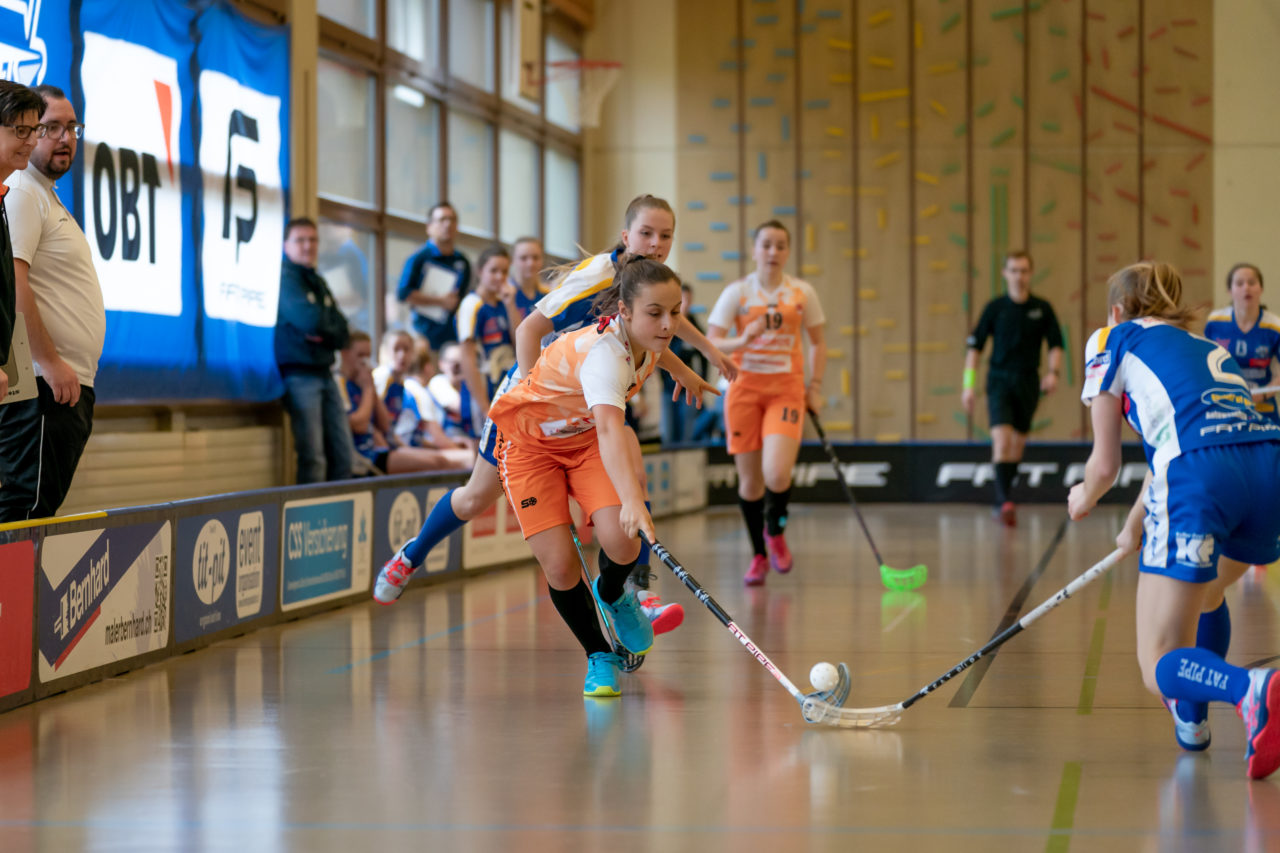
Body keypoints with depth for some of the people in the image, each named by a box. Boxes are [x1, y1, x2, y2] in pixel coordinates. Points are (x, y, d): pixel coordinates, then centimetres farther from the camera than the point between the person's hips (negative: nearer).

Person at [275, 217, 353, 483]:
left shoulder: (318, 282, 19)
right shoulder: (284, 278, -6)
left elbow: (342, 334, 11)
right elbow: (309, 320, -19)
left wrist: (323, 331, -10)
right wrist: (331, 327, 1)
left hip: (323, 371, 8)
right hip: (298, 374, -8)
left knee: (342, 453, 5)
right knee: (312, 457, -13)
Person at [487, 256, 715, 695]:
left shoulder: (645, 337, -15)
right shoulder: (604, 353, -39)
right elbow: (609, 430, -55)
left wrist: (683, 372, 33)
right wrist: (631, 499, -70)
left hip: (585, 437, 5)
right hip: (528, 441, -5)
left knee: (622, 542, -19)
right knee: (559, 566, -15)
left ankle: (613, 595, 17)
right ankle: (599, 658, 10)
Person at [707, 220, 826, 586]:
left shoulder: (803, 293, 4)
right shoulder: (737, 292, -1)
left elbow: (818, 342, 15)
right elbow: (710, 344, -5)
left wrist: (815, 385, 5)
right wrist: (742, 340, -23)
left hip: (786, 391, 0)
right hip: (745, 390, 0)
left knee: (777, 473, -19)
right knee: (750, 480, 2)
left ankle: (775, 532, 13)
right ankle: (759, 555, 22)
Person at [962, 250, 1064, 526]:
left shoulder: (1042, 309, 4)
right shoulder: (995, 307, -1)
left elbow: (1056, 344, 9)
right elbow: (975, 345, 2)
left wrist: (1053, 372, -10)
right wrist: (968, 384, -4)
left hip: (1029, 383, 3)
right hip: (1000, 379, -2)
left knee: (1017, 445, 10)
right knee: (1001, 439, -19)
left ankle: (1001, 502, 26)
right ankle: (1005, 501, -26)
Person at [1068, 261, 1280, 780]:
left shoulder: (1111, 341, 19)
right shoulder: (1204, 347, 35)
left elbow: (1105, 465, 16)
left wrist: (1084, 498, 39)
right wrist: (1135, 526, 59)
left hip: (1202, 476, -6)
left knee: (1159, 669, -3)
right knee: (1204, 591, 37)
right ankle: (1192, 719, 42)